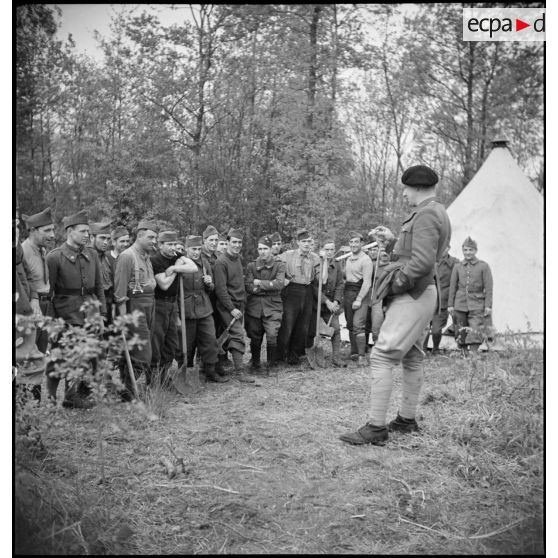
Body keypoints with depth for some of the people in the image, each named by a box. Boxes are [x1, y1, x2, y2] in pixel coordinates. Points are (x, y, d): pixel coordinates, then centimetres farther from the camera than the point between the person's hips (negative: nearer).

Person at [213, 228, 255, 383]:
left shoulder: (238, 258, 11)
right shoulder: (221, 262, -14)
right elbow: (220, 289, -17)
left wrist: (242, 304, 15)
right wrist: (232, 309, -19)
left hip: (239, 304, 8)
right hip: (227, 305, -7)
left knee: (230, 335, 11)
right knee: (237, 334, -14)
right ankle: (240, 371, -13)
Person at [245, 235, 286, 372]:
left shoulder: (279, 265, 4)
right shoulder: (251, 266, 7)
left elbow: (279, 284, -11)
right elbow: (248, 287, -4)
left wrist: (260, 283, -8)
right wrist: (269, 286, -11)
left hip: (273, 306, -2)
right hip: (254, 307, 2)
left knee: (272, 337, -12)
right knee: (255, 339, 8)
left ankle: (271, 366, 7)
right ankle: (255, 365, 27)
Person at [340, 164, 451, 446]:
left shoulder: (426, 215, -16)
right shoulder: (436, 213, 17)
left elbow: (423, 262, -26)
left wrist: (396, 284, -16)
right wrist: (393, 238, 17)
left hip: (412, 295, -11)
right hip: (422, 294, 11)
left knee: (382, 357, -12)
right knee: (411, 358, 16)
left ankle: (375, 427, -12)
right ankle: (407, 419, 27)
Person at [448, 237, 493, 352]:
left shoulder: (483, 266, 3)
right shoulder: (457, 266, 10)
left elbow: (488, 288, 0)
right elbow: (453, 287, 12)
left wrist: (488, 305, -5)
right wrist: (450, 305, 7)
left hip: (477, 305, -3)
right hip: (460, 305, 3)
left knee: (475, 333, -11)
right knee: (461, 333, 5)